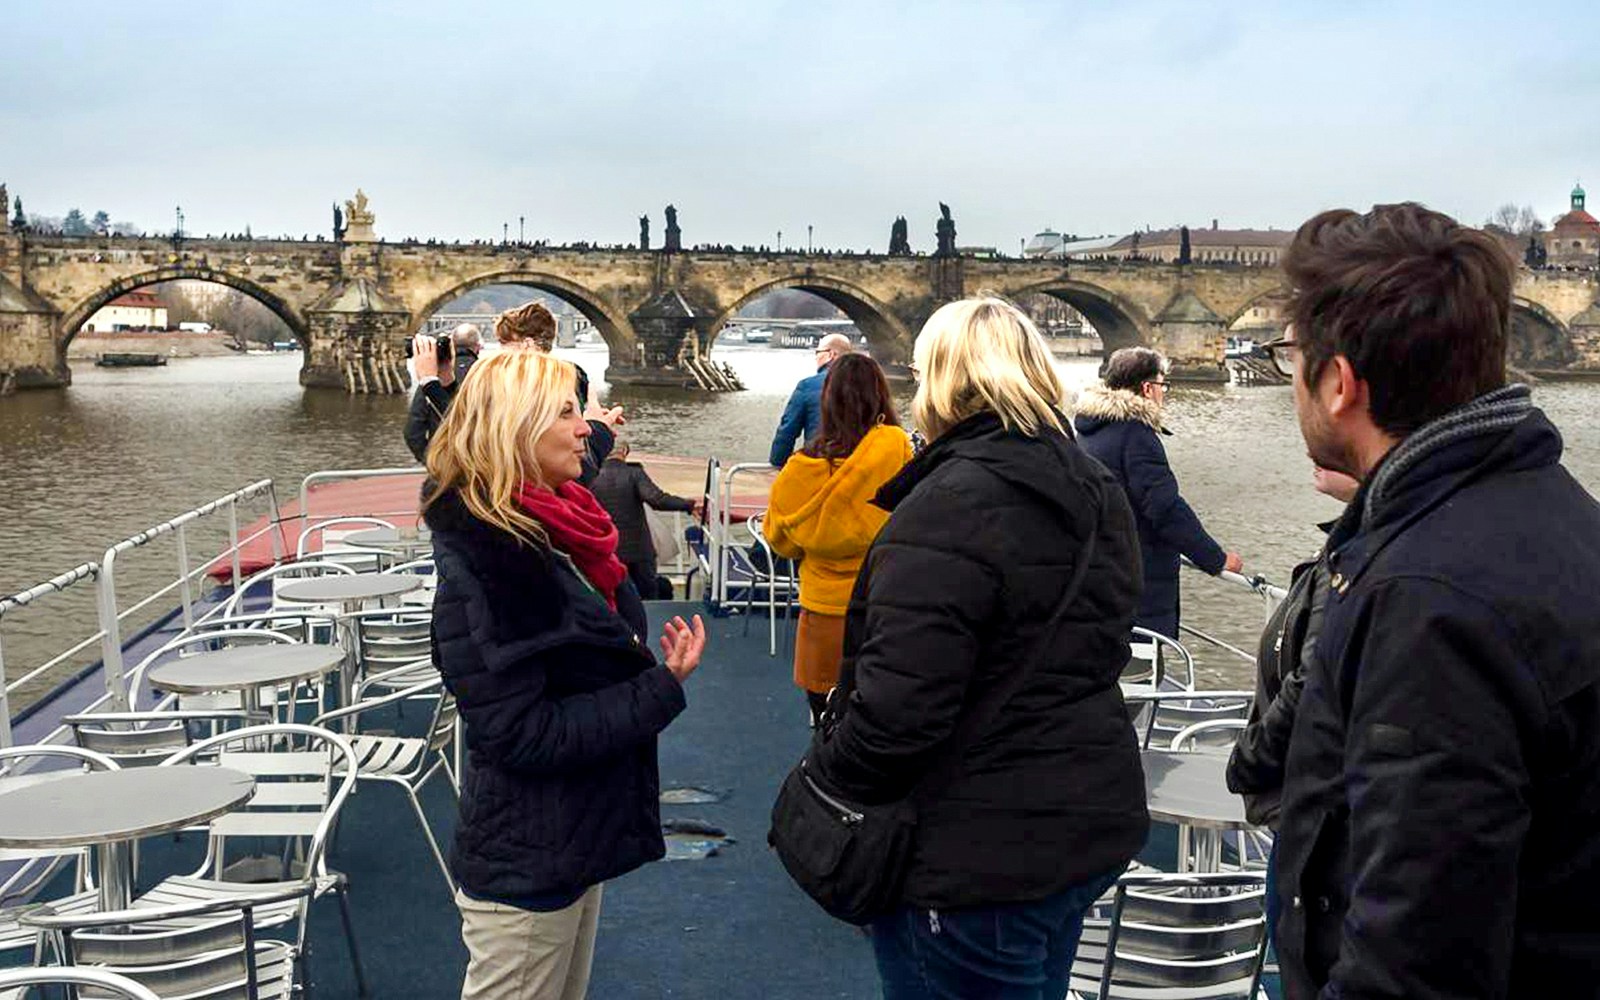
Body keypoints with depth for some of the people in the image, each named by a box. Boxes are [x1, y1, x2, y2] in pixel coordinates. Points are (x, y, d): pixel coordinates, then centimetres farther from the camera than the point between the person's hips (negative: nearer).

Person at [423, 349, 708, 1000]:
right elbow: (520, 735, -26)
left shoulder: (551, 529, 3)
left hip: (575, 843, 9)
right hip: (524, 869, -9)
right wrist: (662, 689, -23)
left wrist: (657, 668, 1)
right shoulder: (484, 563, -24)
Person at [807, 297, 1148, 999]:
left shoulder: (951, 506, -22)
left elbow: (898, 708, -28)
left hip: (979, 857, -9)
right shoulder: (1099, 494, 7)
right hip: (1090, 827, 9)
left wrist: (823, 776, -10)